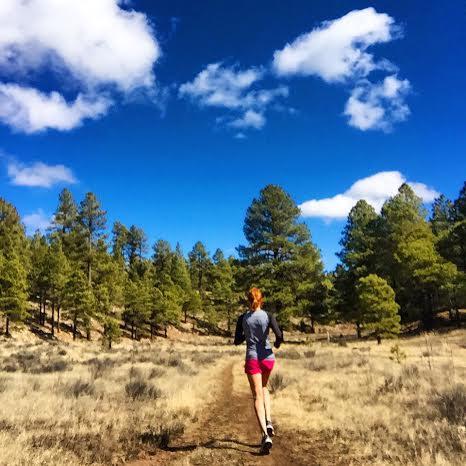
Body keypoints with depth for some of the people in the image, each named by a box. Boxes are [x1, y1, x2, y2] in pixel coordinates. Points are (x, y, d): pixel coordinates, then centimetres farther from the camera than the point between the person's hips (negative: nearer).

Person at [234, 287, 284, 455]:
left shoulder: (243, 318, -1)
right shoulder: (268, 316, -5)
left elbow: (237, 341, 4)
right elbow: (279, 335, -15)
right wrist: (277, 343, 7)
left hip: (252, 359, -1)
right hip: (267, 358, 1)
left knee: (258, 396, -1)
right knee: (264, 387, 27)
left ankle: (265, 434, -16)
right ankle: (268, 421, 11)